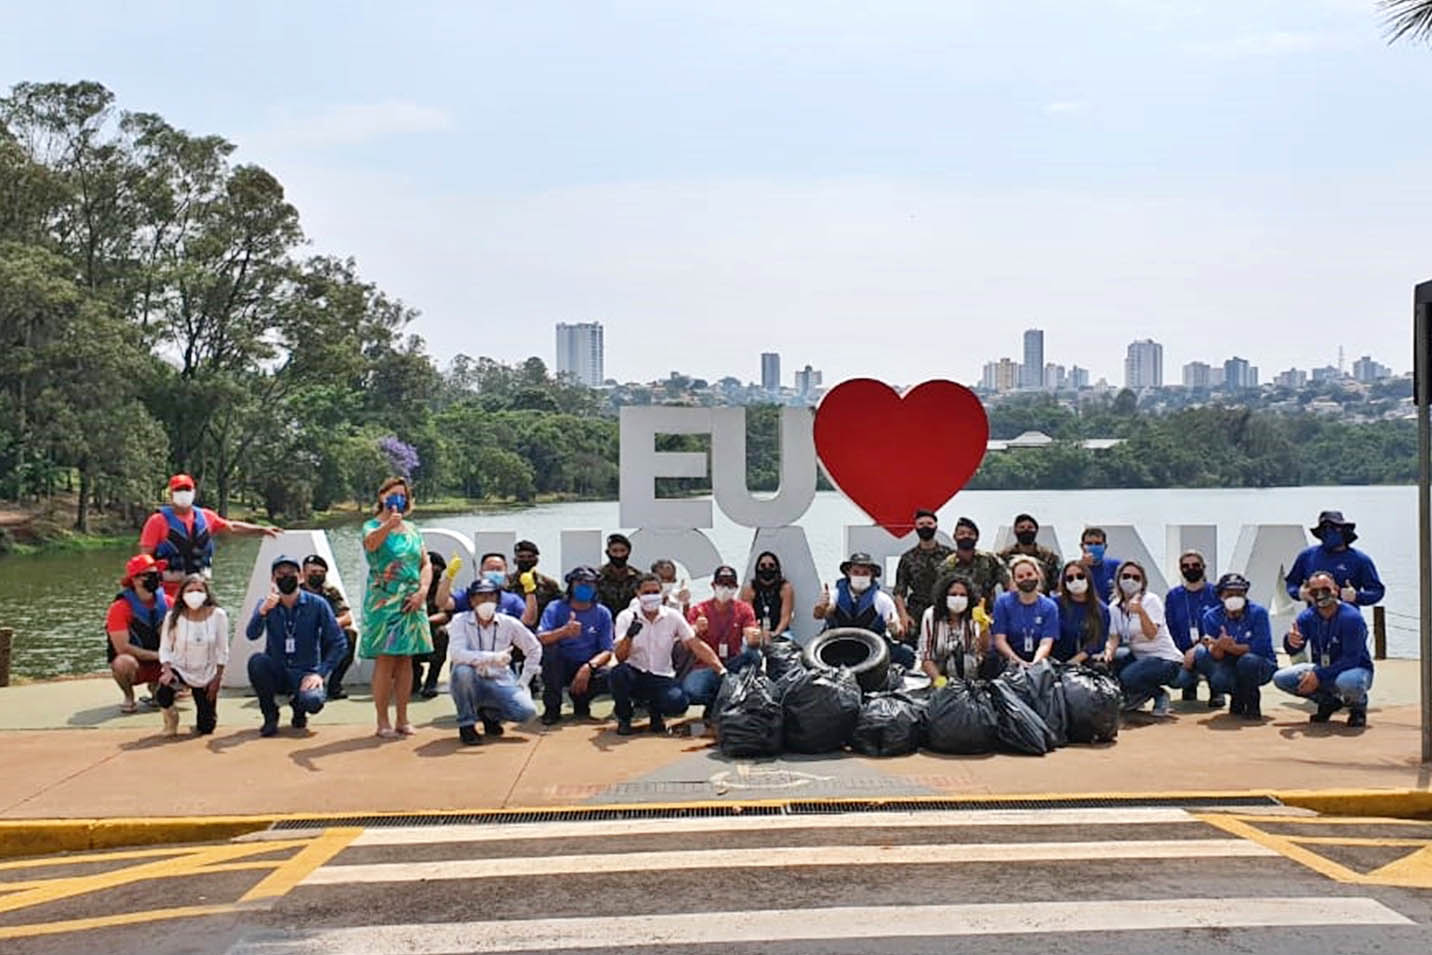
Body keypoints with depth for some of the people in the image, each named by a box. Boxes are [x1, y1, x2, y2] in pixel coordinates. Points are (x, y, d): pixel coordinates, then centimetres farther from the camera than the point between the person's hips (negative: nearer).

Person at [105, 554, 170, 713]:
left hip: (159, 666, 4)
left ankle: (155, 687, 12)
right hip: (134, 667, -4)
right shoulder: (120, 608, -16)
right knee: (125, 663, -38)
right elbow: (122, 648, -22)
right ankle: (129, 697, -5)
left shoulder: (167, 602, -3)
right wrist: (156, 655, -20)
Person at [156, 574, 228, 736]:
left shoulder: (217, 615, -12)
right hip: (179, 669, 0)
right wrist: (167, 670, -23)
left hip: (206, 675, 1)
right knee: (163, 691, -35)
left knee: (206, 728, 1)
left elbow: (222, 651, -6)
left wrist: (217, 679, -8)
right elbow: (165, 648, -7)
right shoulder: (173, 616, -12)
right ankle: (171, 719, 1)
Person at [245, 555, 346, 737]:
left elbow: (338, 644, -5)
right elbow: (251, 635, -18)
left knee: (313, 701, -33)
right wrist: (263, 611, -36)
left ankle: (299, 709, 9)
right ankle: (270, 716, -7)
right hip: (275, 673, 1)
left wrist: (321, 673, -15)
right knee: (257, 661, -31)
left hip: (305, 674, -1)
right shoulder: (267, 605, 0)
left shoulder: (317, 604, -5)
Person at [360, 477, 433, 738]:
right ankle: (382, 721, -1)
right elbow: (370, 542, -26)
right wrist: (388, 525, -46)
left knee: (405, 660, 6)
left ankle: (402, 719, 13)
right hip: (383, 602, -5)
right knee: (385, 661, -7)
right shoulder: (373, 526, -1)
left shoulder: (412, 530, 15)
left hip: (411, 603, 5)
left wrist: (422, 591, -4)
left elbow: (426, 564, 13)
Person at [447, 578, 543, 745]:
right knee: (462, 670, -37)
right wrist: (492, 658, -34)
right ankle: (466, 725, -13)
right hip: (472, 684, -2)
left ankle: (489, 713, 12)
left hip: (499, 683, 2)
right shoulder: (460, 621, -8)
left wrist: (523, 682, 5)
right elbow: (456, 653, -25)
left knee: (527, 711, -24)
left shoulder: (508, 623, -1)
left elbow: (534, 648, 11)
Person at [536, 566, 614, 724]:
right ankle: (552, 707, -15)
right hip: (560, 667, -1)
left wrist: (588, 667, -26)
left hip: (589, 667, 1)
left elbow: (607, 652, -5)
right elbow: (539, 639, -20)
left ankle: (580, 700, 7)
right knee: (550, 648, -31)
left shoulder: (602, 613, 1)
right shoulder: (555, 608, -4)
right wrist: (564, 631, -41)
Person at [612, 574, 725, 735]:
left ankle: (655, 710, 10)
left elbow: (697, 645, -1)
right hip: (635, 674, -1)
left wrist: (722, 670, -11)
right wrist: (629, 635, -37)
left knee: (678, 702, -30)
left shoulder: (673, 616, 1)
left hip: (662, 678, 1)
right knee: (618, 672, -35)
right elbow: (620, 657, -15)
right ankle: (624, 718, -5)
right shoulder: (626, 617, -5)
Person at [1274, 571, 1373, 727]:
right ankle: (1329, 701, 7)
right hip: (1321, 669, 6)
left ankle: (1358, 706, -3)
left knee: (1348, 682, -42)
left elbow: (1351, 659, -24)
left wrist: (1319, 675, -31)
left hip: (1355, 669, -6)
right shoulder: (1307, 617, -4)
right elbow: (1293, 650, -14)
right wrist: (1291, 642, -41)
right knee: (1280, 679, -12)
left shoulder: (1351, 617, -21)